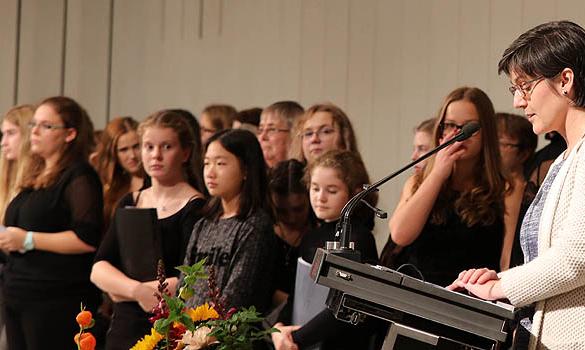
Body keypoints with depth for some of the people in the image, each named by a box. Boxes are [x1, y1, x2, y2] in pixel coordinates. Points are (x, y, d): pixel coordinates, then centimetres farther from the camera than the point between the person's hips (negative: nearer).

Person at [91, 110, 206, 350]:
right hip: (123, 329, 5)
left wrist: (121, 289, -7)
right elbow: (98, 269, 2)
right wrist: (137, 290, -17)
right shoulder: (129, 204, 12)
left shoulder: (195, 208, -7)